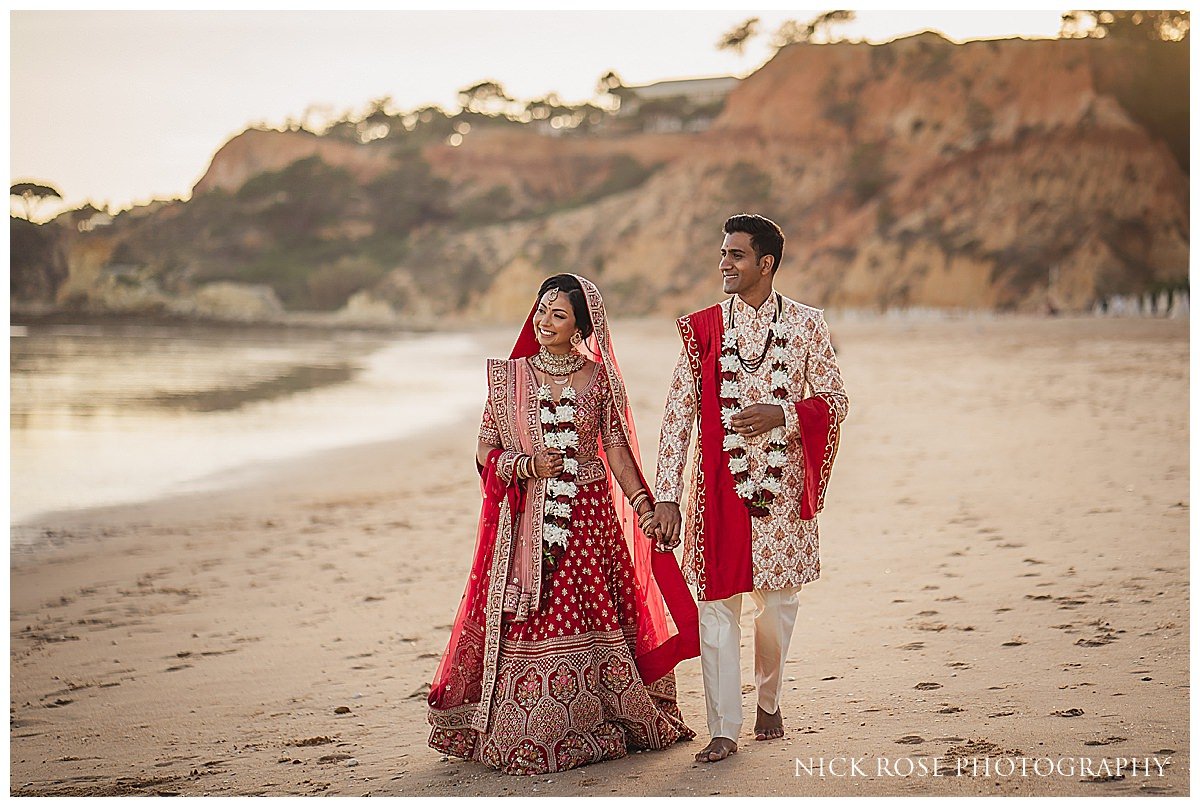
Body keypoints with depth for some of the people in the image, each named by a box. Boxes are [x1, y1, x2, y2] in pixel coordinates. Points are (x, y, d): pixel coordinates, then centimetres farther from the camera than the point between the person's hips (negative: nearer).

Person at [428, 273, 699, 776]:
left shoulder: (599, 377, 4)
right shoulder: (509, 376, 5)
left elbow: (616, 447, 4)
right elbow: (486, 450, 7)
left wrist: (642, 504, -7)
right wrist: (528, 465, -10)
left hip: (591, 517, 0)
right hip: (526, 522, 0)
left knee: (594, 621, 0)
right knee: (528, 625, -3)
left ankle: (596, 725, 12)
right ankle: (527, 737, 5)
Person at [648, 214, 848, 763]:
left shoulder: (805, 324, 3)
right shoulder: (704, 328, 2)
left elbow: (835, 400, 6)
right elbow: (678, 413, 0)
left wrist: (782, 415, -14)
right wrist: (666, 497, -6)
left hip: (782, 488, 1)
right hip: (719, 486, -1)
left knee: (777, 602, 9)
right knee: (718, 604, -4)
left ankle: (768, 701, 33)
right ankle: (724, 730, 2)